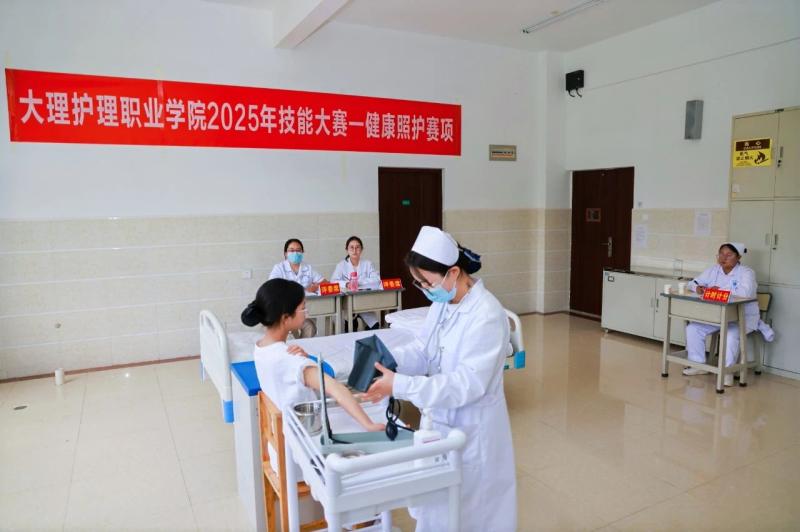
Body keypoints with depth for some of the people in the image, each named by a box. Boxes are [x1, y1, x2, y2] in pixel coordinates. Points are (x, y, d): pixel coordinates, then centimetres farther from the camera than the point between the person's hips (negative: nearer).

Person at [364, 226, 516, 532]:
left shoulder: (487, 316, -28)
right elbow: (423, 351, 3)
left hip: (471, 429, -8)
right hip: (439, 419, 8)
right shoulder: (442, 303, -2)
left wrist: (399, 386, -34)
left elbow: (467, 384, -31)